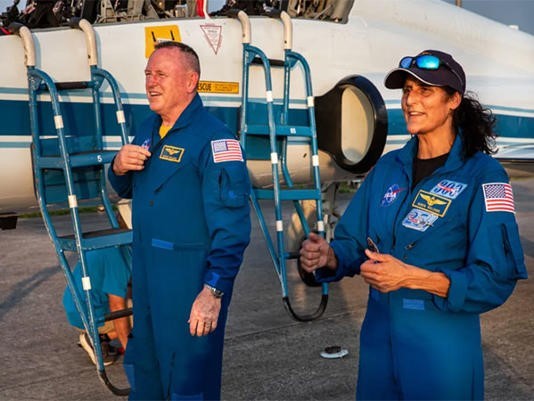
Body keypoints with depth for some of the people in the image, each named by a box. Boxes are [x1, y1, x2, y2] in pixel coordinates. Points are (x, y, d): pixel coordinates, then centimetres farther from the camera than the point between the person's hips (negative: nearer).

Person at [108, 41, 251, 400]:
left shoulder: (214, 139, -19)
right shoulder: (150, 129, 8)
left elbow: (231, 226, -23)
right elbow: (128, 190, 20)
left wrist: (214, 291, -25)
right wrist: (119, 168, -3)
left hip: (191, 282, -8)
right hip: (146, 275, 8)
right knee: (143, 371, 23)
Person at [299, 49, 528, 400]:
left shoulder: (482, 174, -13)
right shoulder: (388, 168, 4)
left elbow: (497, 279, -18)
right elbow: (355, 243, 6)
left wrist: (411, 277, -26)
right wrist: (329, 256, -16)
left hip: (442, 347, -5)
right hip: (378, 337, 5)